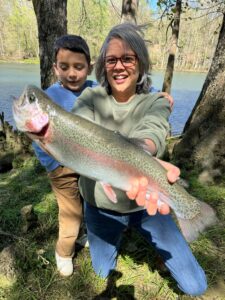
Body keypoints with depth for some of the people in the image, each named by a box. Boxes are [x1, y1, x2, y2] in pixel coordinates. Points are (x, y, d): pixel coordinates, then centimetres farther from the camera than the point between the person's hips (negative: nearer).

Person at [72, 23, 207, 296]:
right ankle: (119, 233, 51)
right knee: (103, 271, 24)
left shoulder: (156, 102, -13)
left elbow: (152, 132, -36)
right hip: (100, 205, 1)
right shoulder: (90, 97, -11)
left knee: (194, 286, 7)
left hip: (145, 202, 0)